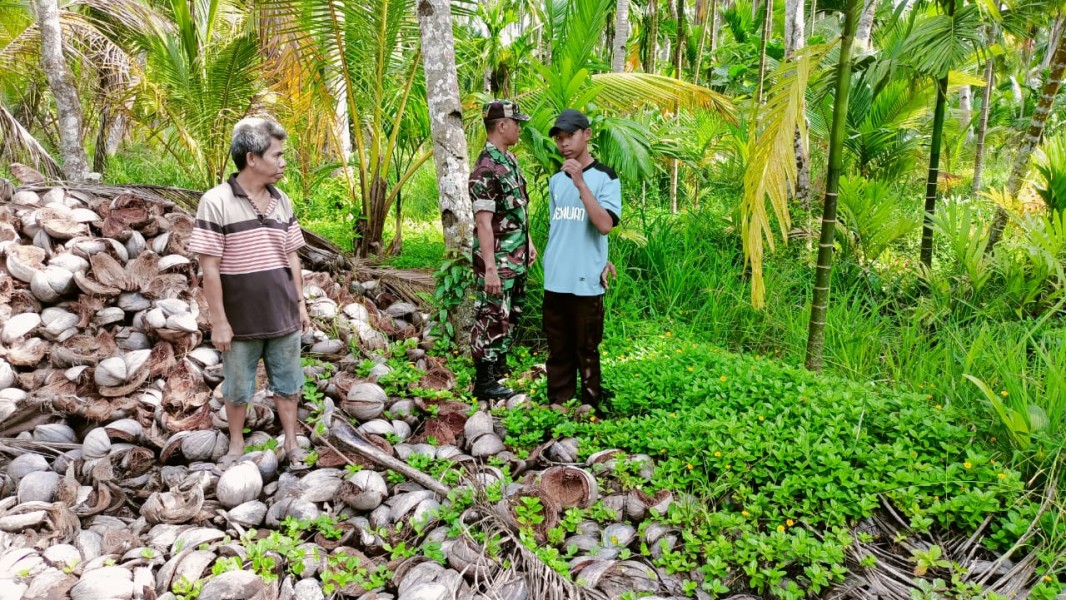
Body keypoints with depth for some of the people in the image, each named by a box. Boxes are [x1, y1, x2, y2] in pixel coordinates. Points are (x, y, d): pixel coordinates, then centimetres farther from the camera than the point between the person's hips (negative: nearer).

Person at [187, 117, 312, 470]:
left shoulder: (282, 202, 3)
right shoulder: (216, 202, -14)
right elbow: (209, 268, -13)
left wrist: (300, 302, 10)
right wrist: (218, 321, -13)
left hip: (283, 316, 4)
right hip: (241, 320, -4)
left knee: (287, 383, 14)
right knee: (237, 388, 14)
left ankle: (291, 443, 29)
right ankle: (237, 445, 33)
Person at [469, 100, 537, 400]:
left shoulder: (509, 159, 10)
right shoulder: (486, 169, -20)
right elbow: (483, 222, -24)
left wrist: (529, 241, 21)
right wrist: (490, 268, -26)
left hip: (516, 257, 9)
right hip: (498, 260, -9)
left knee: (510, 313, 19)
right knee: (492, 317, -1)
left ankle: (498, 362, 34)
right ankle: (484, 381, 9)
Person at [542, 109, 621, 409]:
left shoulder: (605, 178, -6)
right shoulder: (555, 180, 12)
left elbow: (605, 225, -19)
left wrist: (580, 183, -23)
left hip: (585, 282, -5)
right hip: (554, 281, 5)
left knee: (586, 350, 2)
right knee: (557, 350, 12)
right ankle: (558, 403, 23)